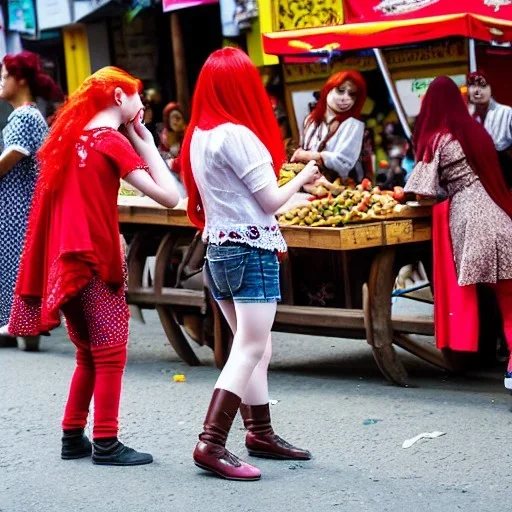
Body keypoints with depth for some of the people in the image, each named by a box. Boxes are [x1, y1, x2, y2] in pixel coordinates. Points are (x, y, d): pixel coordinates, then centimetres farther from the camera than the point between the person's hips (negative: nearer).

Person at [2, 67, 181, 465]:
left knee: (90, 355, 17)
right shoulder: (113, 141, -9)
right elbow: (169, 196, -15)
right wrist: (146, 142, -8)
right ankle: (106, 444, 1)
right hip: (95, 258, -8)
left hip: (64, 260, 8)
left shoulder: (71, 137, 12)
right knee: (111, 353, 0)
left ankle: (73, 437, 19)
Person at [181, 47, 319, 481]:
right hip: (251, 250, -9)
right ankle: (212, 444, -17)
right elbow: (271, 200, -12)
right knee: (250, 349, -10)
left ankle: (260, 433, 23)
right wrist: (304, 177, 5)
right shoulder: (238, 135, -17)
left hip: (218, 250, 9)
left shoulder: (198, 136, 7)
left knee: (256, 347, 17)